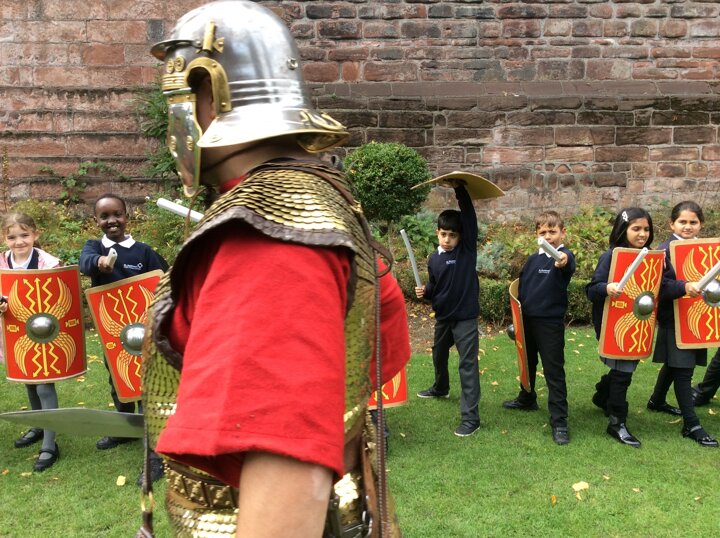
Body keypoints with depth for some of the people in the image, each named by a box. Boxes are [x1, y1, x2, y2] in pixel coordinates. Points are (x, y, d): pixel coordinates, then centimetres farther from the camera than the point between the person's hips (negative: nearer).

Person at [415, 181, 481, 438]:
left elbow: (470, 217, -22)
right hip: (443, 317, 6)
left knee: (468, 365, -6)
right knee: (439, 355, 26)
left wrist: (460, 189, -29)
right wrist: (424, 292, -9)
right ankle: (440, 388, 54)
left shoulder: (467, 249, -11)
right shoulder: (434, 259, 2)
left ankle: (470, 417, -3)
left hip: (466, 318, -6)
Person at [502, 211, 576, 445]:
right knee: (527, 363, 23)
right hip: (527, 320, 7)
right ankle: (527, 399, 45)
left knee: (554, 371, -3)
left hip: (551, 323, -6)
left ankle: (559, 421, 4)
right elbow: (521, 286, 17)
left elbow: (569, 264, -38)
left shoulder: (564, 256, -12)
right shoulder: (533, 259, 7)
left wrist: (564, 260, -62)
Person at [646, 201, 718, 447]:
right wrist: (684, 287, -36)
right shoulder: (666, 250, -11)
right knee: (682, 369, -4)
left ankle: (657, 401, 40)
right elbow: (659, 284, -20)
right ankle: (691, 425, 3)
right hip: (674, 318, -7)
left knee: (674, 363, 20)